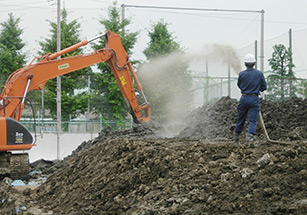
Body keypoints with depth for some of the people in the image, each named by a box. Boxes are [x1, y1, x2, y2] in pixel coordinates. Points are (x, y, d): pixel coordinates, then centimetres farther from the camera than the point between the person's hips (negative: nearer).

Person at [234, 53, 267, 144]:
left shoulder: (241, 74, -4)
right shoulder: (259, 74, -3)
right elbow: (264, 87, 5)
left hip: (244, 98, 1)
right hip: (255, 99, -1)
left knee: (240, 119, 15)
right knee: (253, 120, -1)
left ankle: (236, 137, 27)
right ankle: (250, 135, -23)